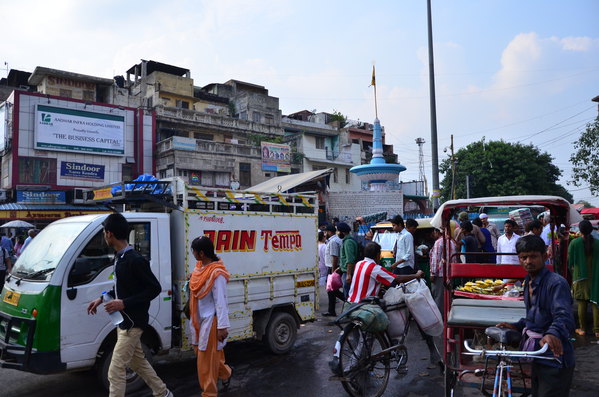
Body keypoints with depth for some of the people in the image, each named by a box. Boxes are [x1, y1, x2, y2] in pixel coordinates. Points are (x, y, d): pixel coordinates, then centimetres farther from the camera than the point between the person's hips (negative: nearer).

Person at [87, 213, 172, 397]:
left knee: (115, 370, -5)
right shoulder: (120, 257, 6)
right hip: (125, 321, 10)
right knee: (138, 361, 22)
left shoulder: (135, 260, -23)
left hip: (132, 322, -10)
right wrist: (101, 299, 12)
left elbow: (155, 288, -21)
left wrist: (125, 303, -25)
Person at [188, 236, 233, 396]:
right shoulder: (200, 267, 1)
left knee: (207, 358, 4)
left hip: (211, 320, -9)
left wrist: (223, 327, -20)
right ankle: (225, 373, 42)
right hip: (200, 319, 9)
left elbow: (221, 301, -22)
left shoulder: (216, 273, -23)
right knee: (202, 352, 20)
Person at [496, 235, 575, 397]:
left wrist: (553, 333, -49)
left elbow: (564, 316, -31)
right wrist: (517, 326, 11)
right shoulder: (529, 282, 11)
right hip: (537, 356, 9)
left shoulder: (556, 283, -17)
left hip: (555, 359, -9)